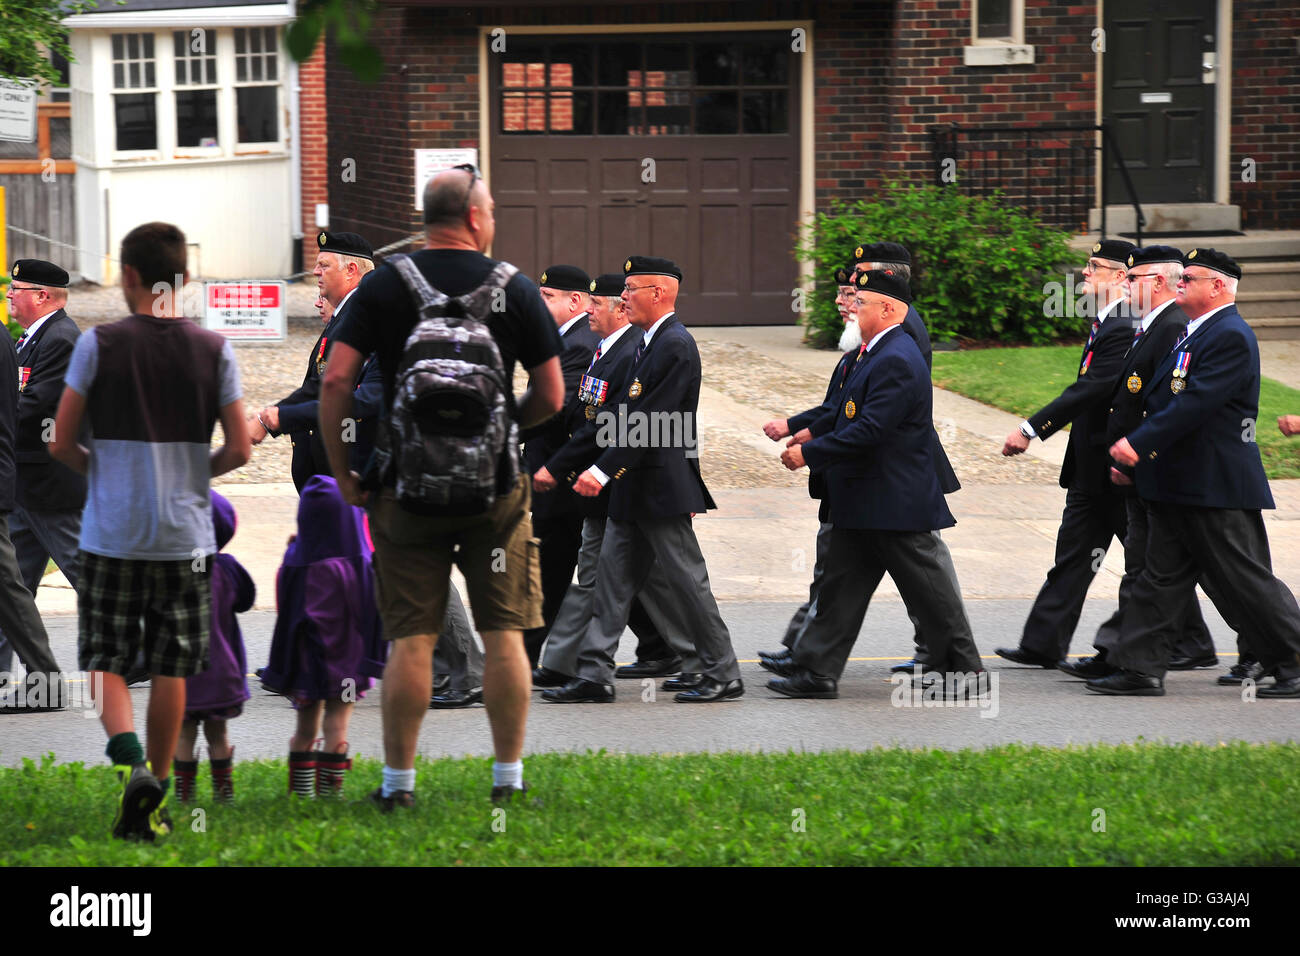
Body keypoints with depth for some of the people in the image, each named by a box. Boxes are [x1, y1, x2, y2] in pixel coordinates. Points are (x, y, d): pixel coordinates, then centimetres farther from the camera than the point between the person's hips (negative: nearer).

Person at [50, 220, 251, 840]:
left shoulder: (99, 345, -6)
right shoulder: (214, 351, -1)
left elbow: (60, 443, -5)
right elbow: (238, 450, -1)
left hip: (111, 533, -2)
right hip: (186, 535, 2)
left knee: (105, 660, 7)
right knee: (171, 667, 10)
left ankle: (129, 759, -18)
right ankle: (154, 800, 14)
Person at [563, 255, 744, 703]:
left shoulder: (676, 346, -17)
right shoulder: (648, 342, 14)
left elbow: (651, 421, -22)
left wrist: (603, 470, -23)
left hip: (664, 486, -10)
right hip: (635, 486, 10)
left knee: (686, 577, -3)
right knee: (614, 573, 7)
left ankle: (723, 675, 6)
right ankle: (594, 672, 8)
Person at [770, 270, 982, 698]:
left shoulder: (896, 361, -20)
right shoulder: (880, 354, 14)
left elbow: (870, 431, -25)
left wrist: (810, 453, -20)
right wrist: (811, 438, 11)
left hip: (894, 500, -11)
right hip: (865, 503, 11)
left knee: (926, 583, 1)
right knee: (841, 584, 8)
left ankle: (963, 666, 10)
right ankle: (816, 671, 8)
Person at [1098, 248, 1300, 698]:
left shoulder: (1231, 336, -16)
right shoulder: (1191, 334, 16)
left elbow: (1197, 403, -24)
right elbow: (1163, 400, 21)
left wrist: (1139, 443, -25)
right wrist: (1130, 447, 13)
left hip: (1217, 487, -10)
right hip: (1177, 485, 10)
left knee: (1246, 581, -3)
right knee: (1162, 576, 8)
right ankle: (1141, 669, 9)